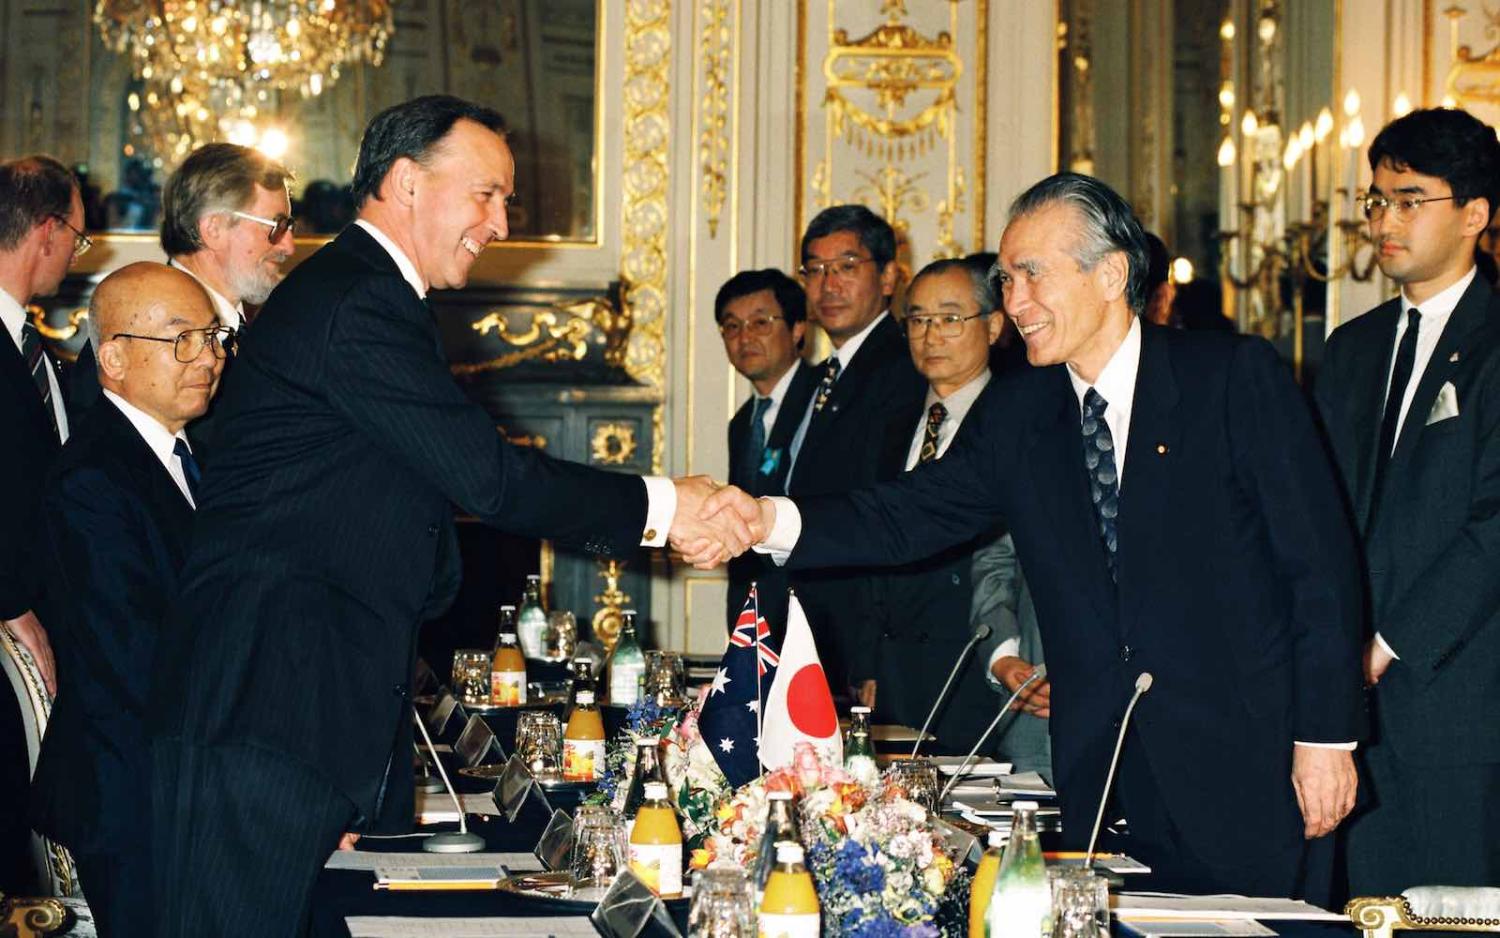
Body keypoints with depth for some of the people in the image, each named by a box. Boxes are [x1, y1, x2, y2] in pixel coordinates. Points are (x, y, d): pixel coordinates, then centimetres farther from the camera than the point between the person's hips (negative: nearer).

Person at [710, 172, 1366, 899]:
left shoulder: (1235, 377, -6)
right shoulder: (1016, 416, 8)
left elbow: (1320, 561, -7)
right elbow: (911, 515, 0)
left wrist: (1326, 735, -11)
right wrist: (770, 518, -18)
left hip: (1249, 773, -4)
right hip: (1103, 777, 4)